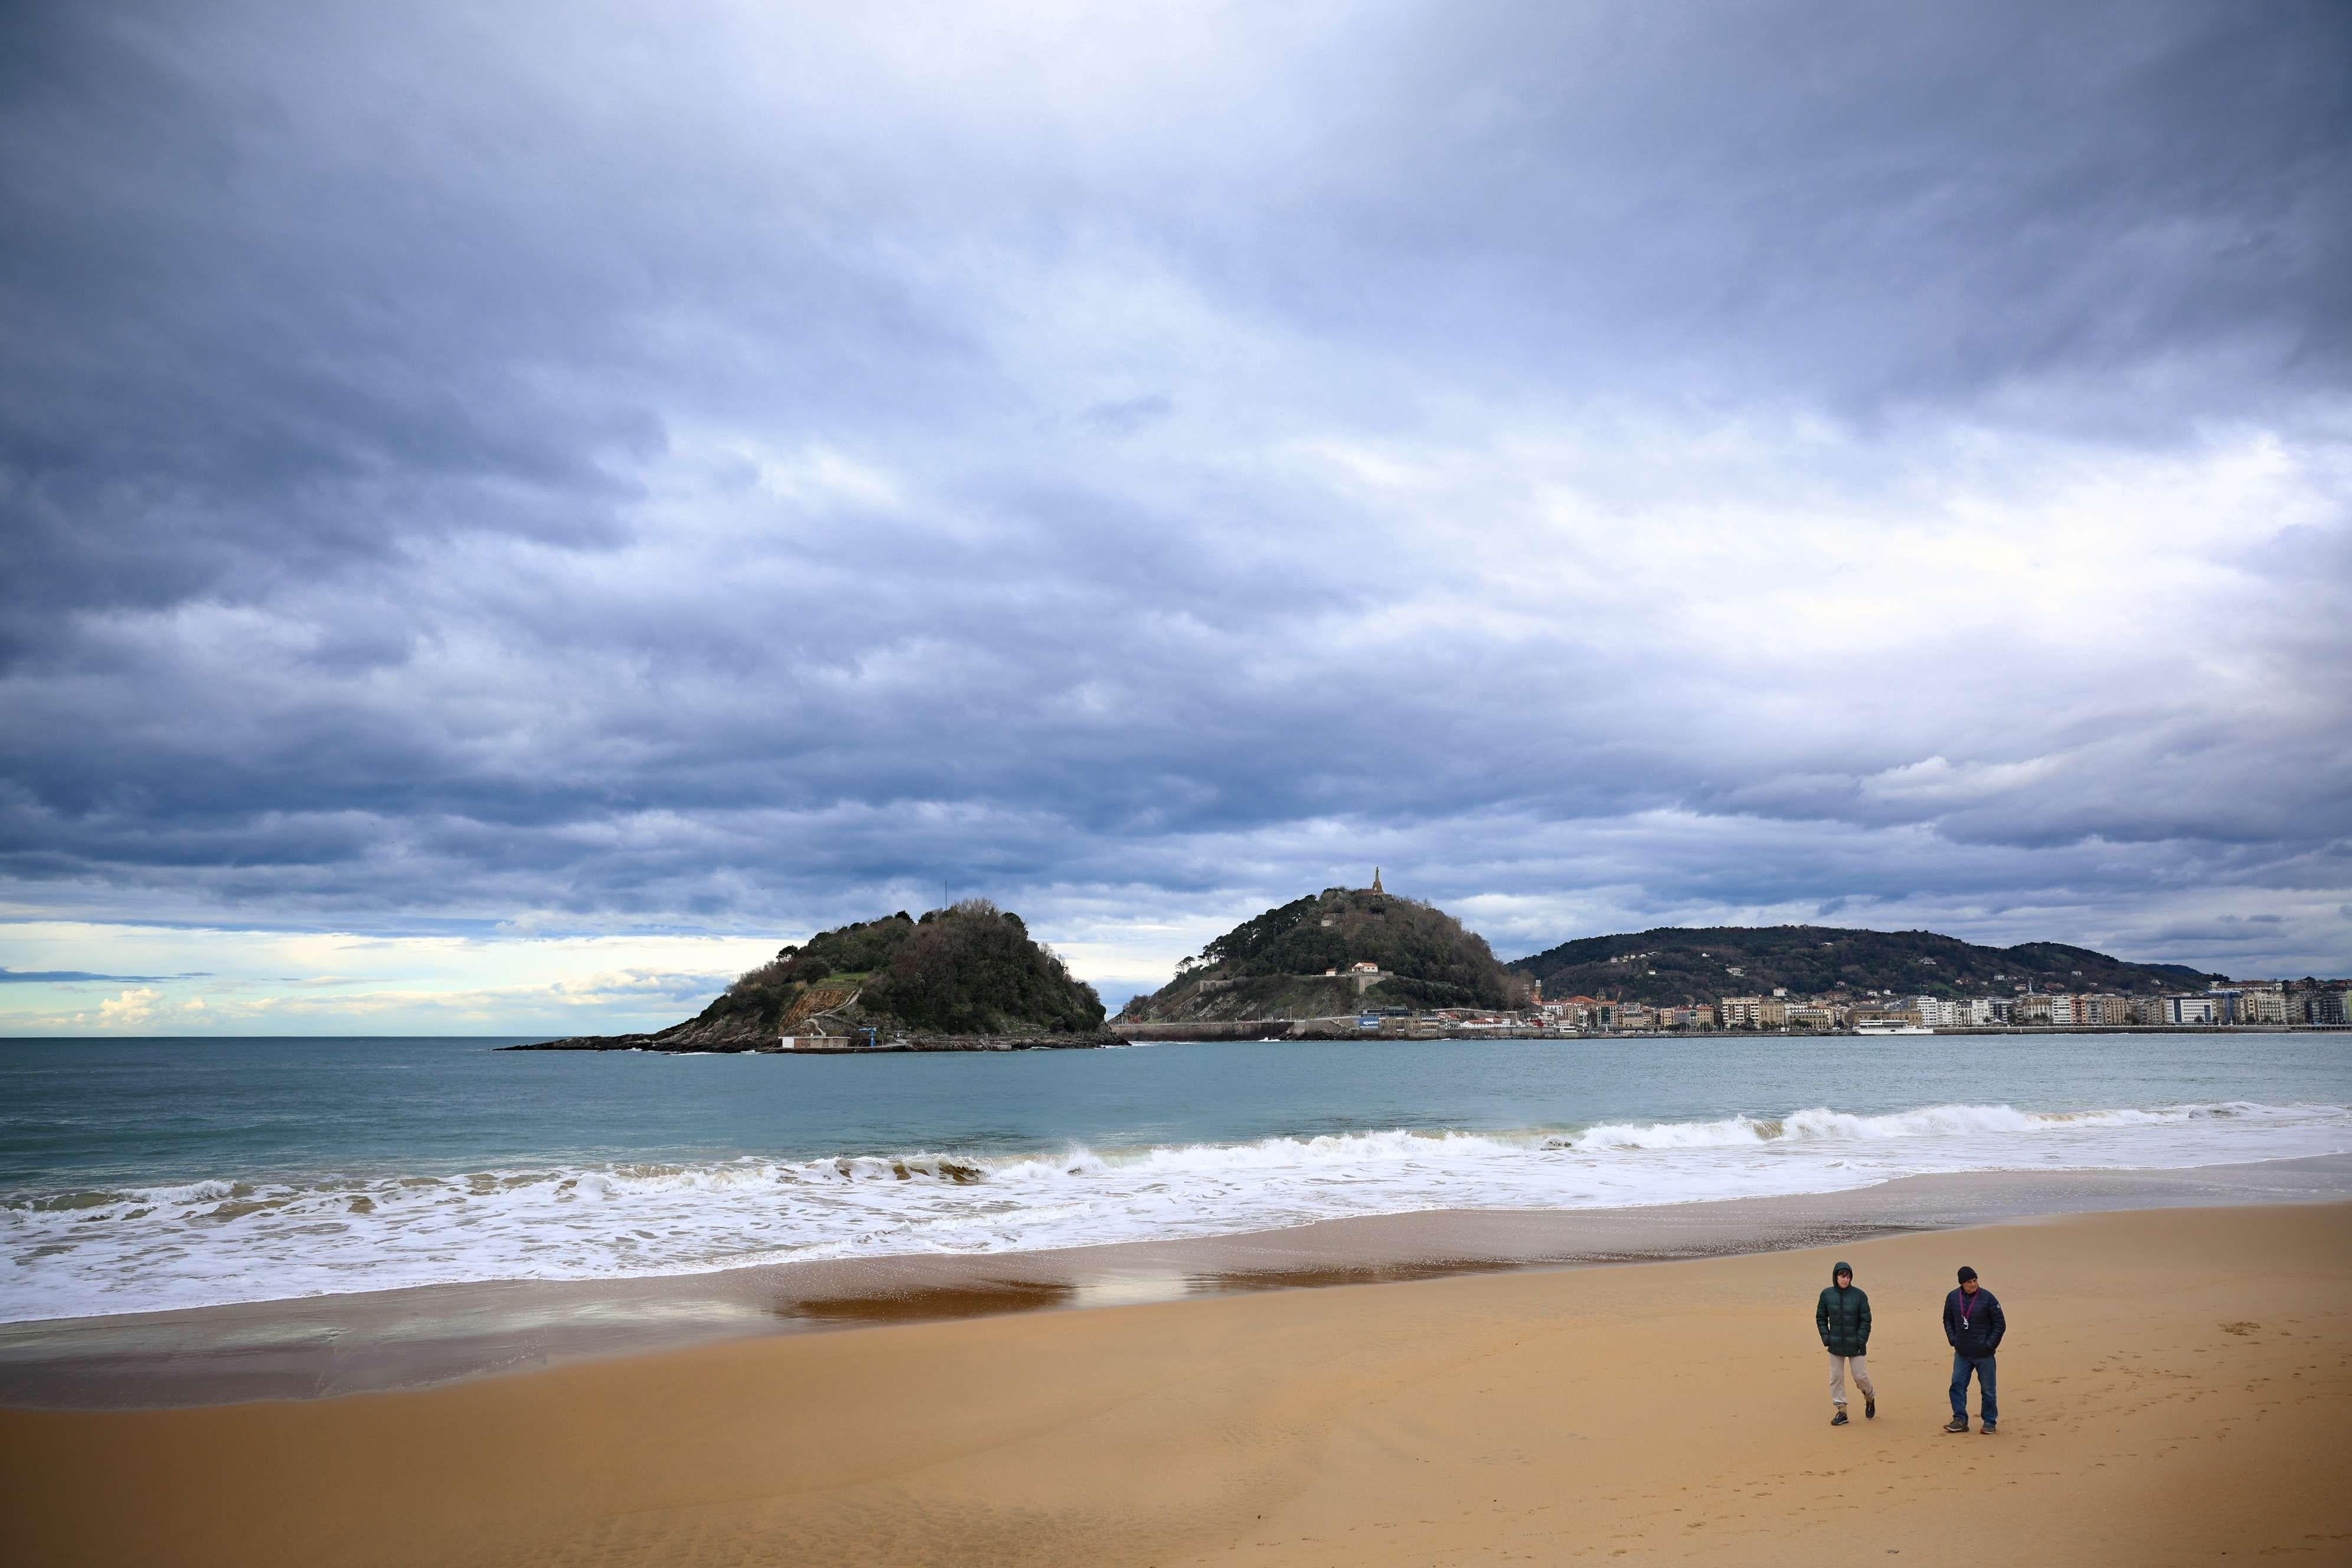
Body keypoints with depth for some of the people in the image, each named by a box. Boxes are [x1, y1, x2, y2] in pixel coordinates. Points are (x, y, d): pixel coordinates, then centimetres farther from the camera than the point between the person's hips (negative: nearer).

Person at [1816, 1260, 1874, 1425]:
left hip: (1855, 1345, -2)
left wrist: (1861, 1341, -10)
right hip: (1835, 1344, 2)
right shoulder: (1827, 1295, 0)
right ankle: (1841, 1411, 13)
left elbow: (1866, 1320, -3)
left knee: (1860, 1376, 1)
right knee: (1836, 1377, 3)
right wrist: (1826, 1337, -3)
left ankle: (1870, 1398, 32)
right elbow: (1821, 1318, 8)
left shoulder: (1859, 1295, -6)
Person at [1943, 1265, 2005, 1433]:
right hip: (1962, 1354, 3)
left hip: (1984, 1355, -3)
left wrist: (1989, 1345, -10)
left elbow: (2000, 1324, -4)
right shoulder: (1953, 1298, 0)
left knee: (1988, 1389, 6)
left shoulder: (1988, 1298, -11)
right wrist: (1953, 1340, 3)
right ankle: (1960, 1420, 8)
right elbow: (1948, 1320, 15)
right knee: (1957, 1386, 0)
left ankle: (1990, 1422, 19)